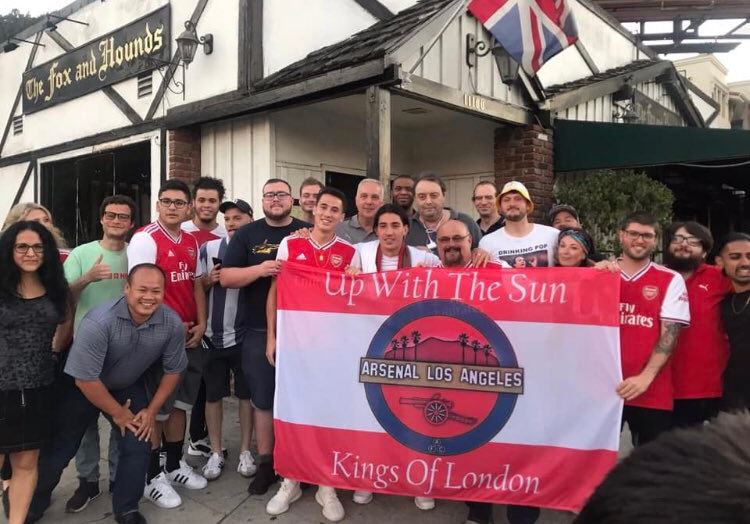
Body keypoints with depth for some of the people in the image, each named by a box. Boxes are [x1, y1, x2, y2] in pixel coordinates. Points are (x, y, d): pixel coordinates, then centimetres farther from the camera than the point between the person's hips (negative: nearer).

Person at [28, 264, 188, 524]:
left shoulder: (172, 324, -24)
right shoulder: (98, 322, -36)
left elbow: (173, 370, -7)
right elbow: (86, 379, -28)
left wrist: (151, 411, -8)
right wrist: (118, 413, -16)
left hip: (129, 386, 3)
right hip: (81, 387, -3)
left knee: (138, 446, -4)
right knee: (60, 448, 9)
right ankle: (32, 503, 37)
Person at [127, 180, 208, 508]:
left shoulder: (191, 242, 10)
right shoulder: (145, 239, -12)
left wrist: (200, 324, 2)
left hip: (189, 335, 7)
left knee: (180, 402, 16)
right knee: (156, 406, 4)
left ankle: (175, 465, 31)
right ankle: (152, 477, 18)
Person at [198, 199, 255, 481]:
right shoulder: (209, 249, 2)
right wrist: (209, 279, -11)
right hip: (215, 333, 1)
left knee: (247, 393, 9)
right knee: (213, 394, 9)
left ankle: (245, 451, 23)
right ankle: (216, 452, 24)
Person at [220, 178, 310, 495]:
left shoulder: (308, 232, 6)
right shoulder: (247, 234, 6)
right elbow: (226, 278, -1)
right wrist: (259, 270, -18)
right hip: (258, 330, 0)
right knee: (263, 398, 8)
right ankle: (265, 463, 22)